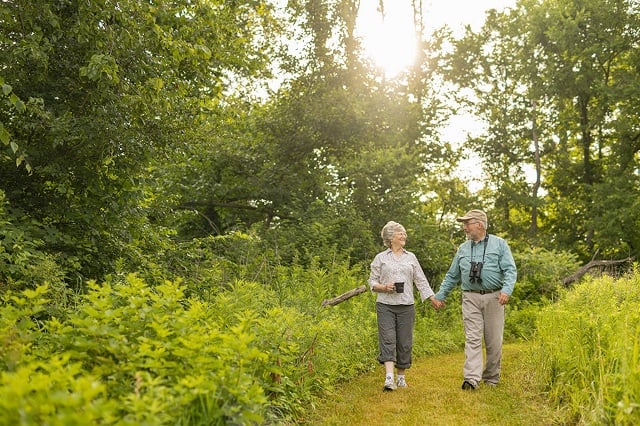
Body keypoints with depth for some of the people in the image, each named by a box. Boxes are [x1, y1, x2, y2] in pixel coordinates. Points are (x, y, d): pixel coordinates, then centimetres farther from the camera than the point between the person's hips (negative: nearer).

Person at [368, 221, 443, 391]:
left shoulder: (411, 257, 15)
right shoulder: (381, 258, 7)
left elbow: (421, 281, 15)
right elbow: (372, 281, 7)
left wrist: (433, 299, 10)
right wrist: (384, 287, -12)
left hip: (406, 306, 3)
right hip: (385, 305, -2)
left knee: (404, 342, 3)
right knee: (387, 340, -12)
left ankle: (401, 377, 17)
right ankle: (389, 378, -18)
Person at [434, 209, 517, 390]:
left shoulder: (499, 244, 3)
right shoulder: (463, 248, 14)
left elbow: (510, 270, -4)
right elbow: (452, 275, 20)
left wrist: (507, 290, -21)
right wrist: (440, 295, 18)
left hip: (493, 298, -2)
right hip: (471, 298, 2)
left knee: (494, 341, 5)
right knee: (472, 339, -7)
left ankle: (491, 378, 19)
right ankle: (472, 379, -13)